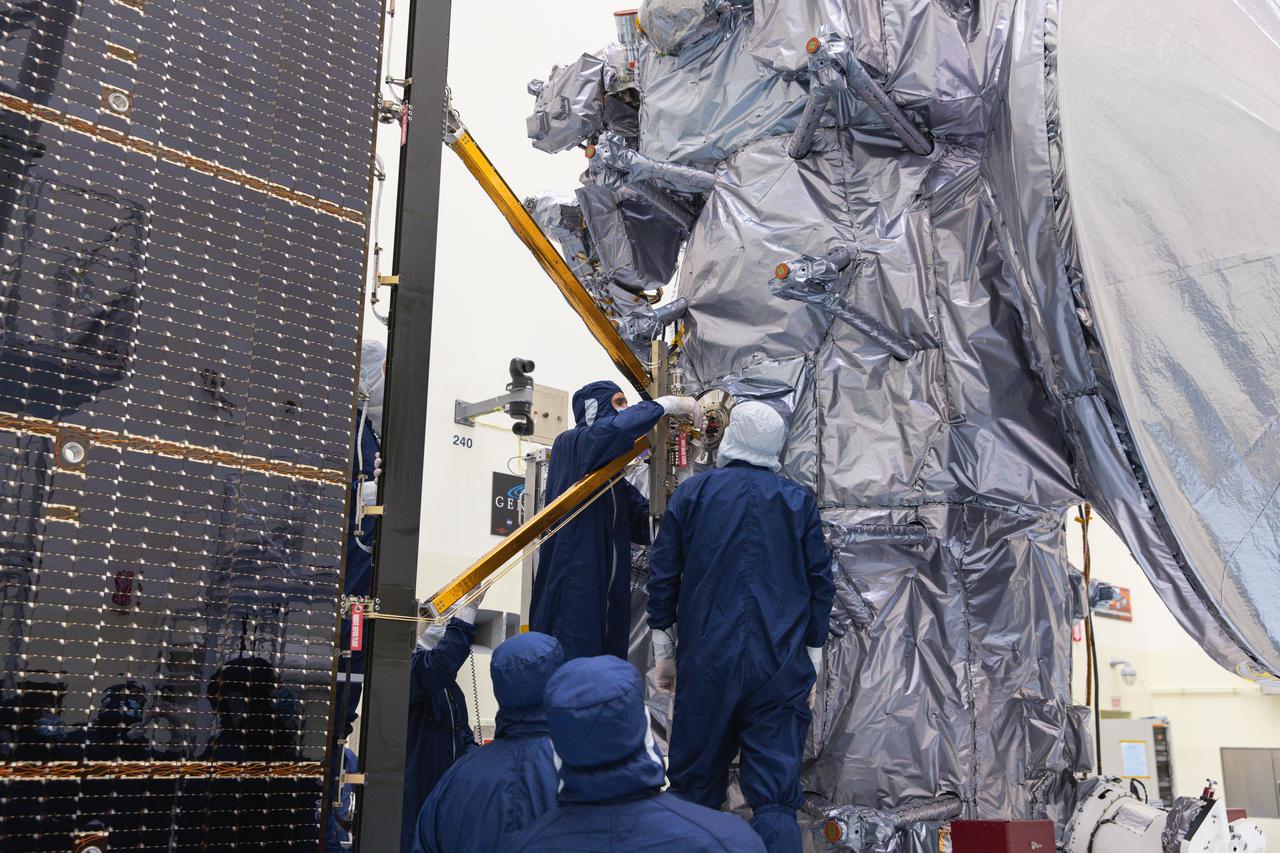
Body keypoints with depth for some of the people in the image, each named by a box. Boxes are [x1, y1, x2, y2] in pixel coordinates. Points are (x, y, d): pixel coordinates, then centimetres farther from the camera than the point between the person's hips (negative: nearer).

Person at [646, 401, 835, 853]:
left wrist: (663, 652, 12)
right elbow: (820, 585, 5)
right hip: (780, 668, 0)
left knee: (695, 786, 13)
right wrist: (811, 663, 12)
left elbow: (663, 575, 4)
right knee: (776, 795, 1)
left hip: (705, 663, 0)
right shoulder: (799, 501, 4)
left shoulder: (692, 491, 2)